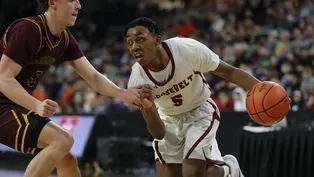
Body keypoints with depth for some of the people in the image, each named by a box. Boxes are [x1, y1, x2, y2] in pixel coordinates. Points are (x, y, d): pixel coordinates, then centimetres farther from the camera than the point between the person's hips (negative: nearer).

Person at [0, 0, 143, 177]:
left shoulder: (65, 39, 7)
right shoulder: (29, 30, -21)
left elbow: (93, 77, 4)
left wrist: (122, 94, -15)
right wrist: (36, 106, -38)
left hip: (18, 106, 10)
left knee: (68, 162, 8)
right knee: (63, 140, -24)